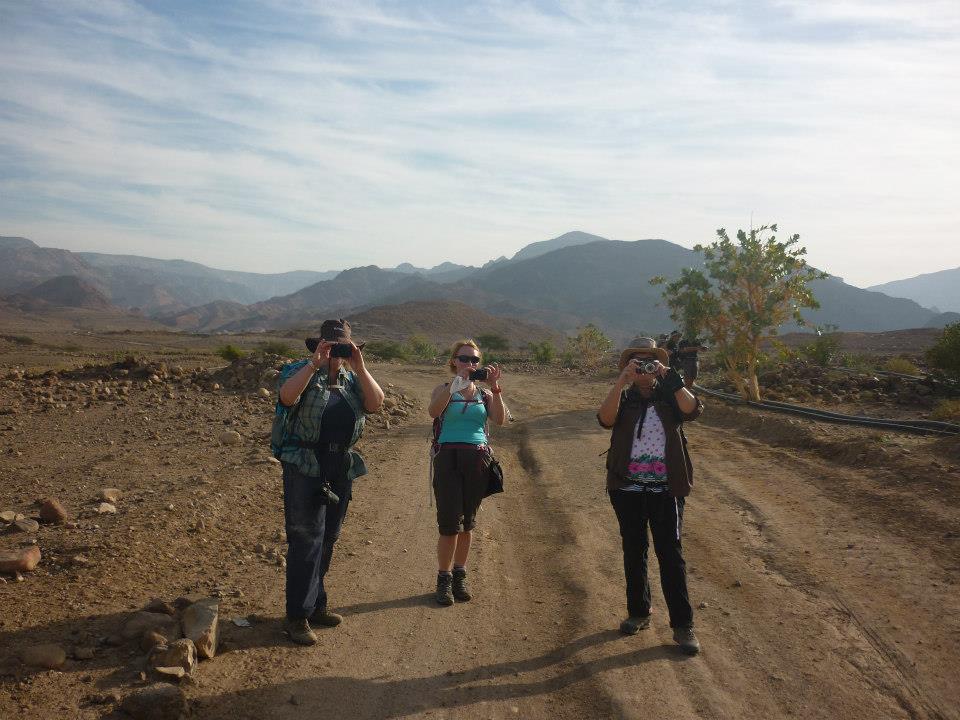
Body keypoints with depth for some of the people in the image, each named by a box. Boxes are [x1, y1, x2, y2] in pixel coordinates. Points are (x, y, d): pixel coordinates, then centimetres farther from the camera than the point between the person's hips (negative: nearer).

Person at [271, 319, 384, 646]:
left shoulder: (352, 379, 12)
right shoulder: (300, 371, -3)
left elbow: (376, 403, -5)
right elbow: (287, 396, -24)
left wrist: (359, 367, -13)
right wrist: (315, 363, -27)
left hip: (342, 468, 6)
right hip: (305, 466, -6)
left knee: (328, 539, 14)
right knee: (306, 540, -7)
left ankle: (316, 604, 28)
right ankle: (298, 616, 1)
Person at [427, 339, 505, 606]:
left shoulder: (484, 393, 11)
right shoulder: (443, 389, 4)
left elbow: (499, 419, -7)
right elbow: (433, 411, -19)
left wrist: (495, 388, -17)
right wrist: (456, 382, -28)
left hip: (478, 459, 3)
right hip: (449, 458, -3)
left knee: (467, 522, 10)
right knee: (450, 522, -6)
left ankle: (460, 575, 24)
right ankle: (444, 579, 8)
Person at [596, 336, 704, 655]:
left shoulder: (669, 397, 3)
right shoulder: (623, 398, 3)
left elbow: (692, 409, -19)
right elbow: (605, 418, -19)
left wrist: (669, 377, -23)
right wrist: (623, 379, -24)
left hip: (665, 489, -1)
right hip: (628, 489, 1)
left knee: (670, 554, 0)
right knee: (634, 552, 13)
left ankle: (682, 624, 8)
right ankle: (638, 612, 28)